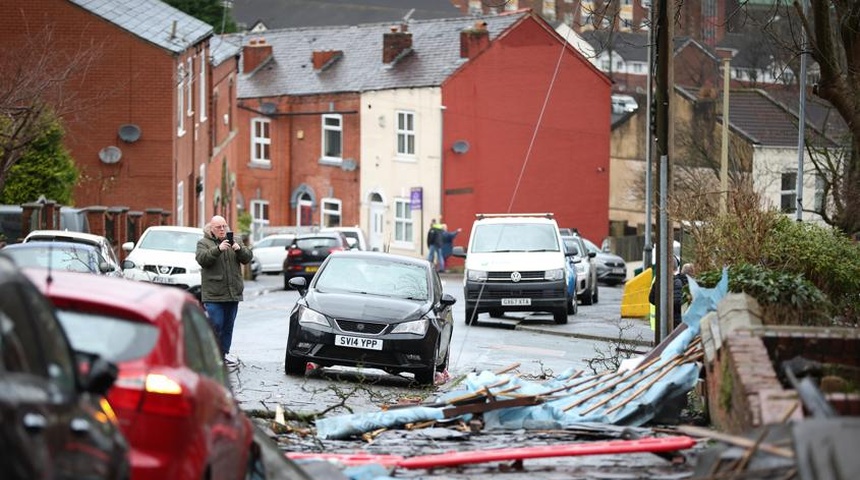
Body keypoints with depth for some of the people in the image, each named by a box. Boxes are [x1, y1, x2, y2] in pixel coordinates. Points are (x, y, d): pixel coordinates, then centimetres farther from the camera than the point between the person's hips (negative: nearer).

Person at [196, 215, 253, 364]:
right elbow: (202, 259, -15)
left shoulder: (234, 241, 15)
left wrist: (239, 249, -13)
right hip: (214, 295, -5)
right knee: (215, 326, -9)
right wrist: (218, 249, -28)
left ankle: (224, 353, 17)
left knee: (228, 326, 9)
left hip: (233, 294, 5)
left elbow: (248, 257, 7)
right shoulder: (203, 243, 3)